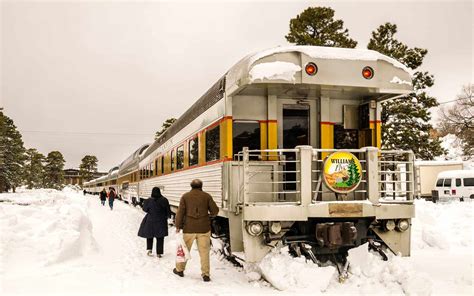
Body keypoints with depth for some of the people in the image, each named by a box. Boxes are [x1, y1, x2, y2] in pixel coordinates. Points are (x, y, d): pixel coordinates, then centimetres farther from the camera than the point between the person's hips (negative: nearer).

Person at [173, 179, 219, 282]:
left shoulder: (185, 196, 0)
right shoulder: (206, 196, 0)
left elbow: (180, 212, -2)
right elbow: (215, 210, 0)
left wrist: (178, 226, 4)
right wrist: (210, 215, 22)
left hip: (189, 228, 1)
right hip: (204, 228, 0)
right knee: (204, 251, 4)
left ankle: (179, 269, 28)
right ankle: (206, 274, 4)